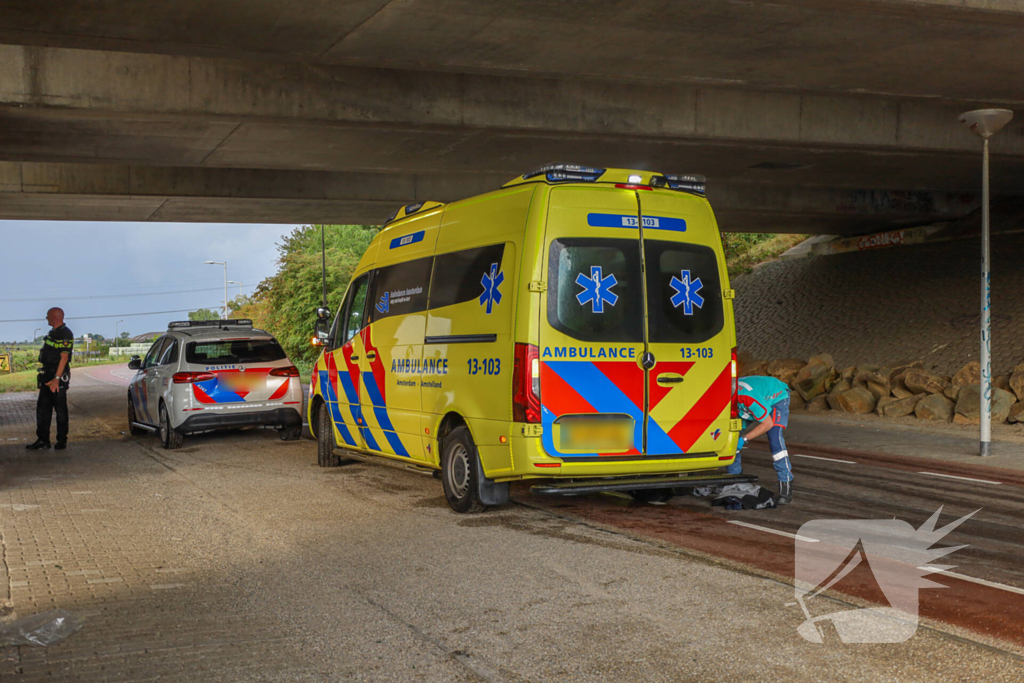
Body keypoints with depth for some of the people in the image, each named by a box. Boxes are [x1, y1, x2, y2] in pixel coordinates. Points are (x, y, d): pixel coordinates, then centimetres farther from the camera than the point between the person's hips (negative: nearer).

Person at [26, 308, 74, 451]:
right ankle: (43, 440, 13)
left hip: (59, 377, -10)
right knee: (42, 408, 8)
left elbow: (64, 357, -20)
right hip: (47, 377, 10)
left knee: (60, 409, -2)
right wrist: (43, 375, 19)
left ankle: (62, 441, 6)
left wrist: (56, 378, -25)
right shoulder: (52, 333, 17)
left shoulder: (65, 334, -13)